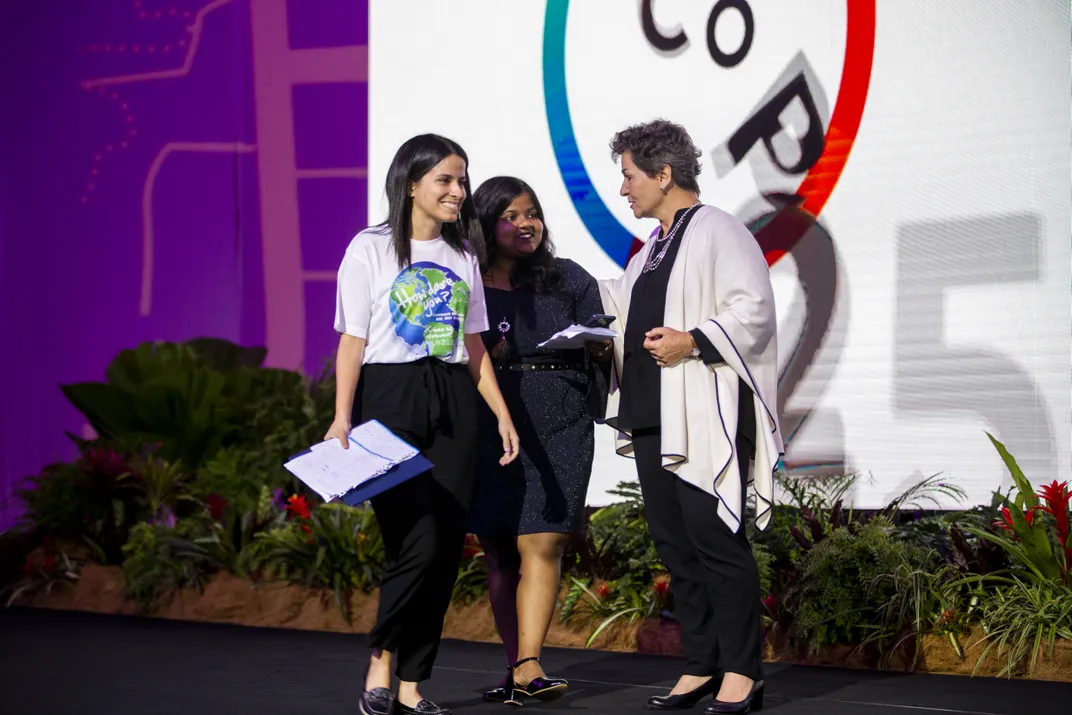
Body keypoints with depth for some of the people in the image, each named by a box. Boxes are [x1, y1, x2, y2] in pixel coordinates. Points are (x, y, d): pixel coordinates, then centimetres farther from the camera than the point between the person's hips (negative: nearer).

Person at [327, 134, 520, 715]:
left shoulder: (462, 254, 14)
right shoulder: (371, 249, -1)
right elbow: (352, 339, -4)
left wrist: (502, 413, 10)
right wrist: (341, 419, -13)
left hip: (453, 404, 5)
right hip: (390, 399, -5)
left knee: (447, 547, 0)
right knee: (418, 543, -14)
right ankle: (380, 666, 6)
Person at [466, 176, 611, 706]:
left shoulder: (570, 280, 12)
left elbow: (602, 345, 10)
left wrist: (596, 343, -12)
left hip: (557, 425, -1)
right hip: (489, 424, 1)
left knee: (540, 545, -12)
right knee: (499, 553, 3)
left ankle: (527, 667, -17)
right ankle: (516, 669, 11)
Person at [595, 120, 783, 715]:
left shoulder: (717, 232, -7)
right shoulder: (654, 248, 21)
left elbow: (754, 308, -16)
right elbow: (621, 302, 37)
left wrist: (692, 342, -22)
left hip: (704, 420, -9)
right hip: (652, 419, 9)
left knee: (715, 541, -8)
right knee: (675, 546, 9)